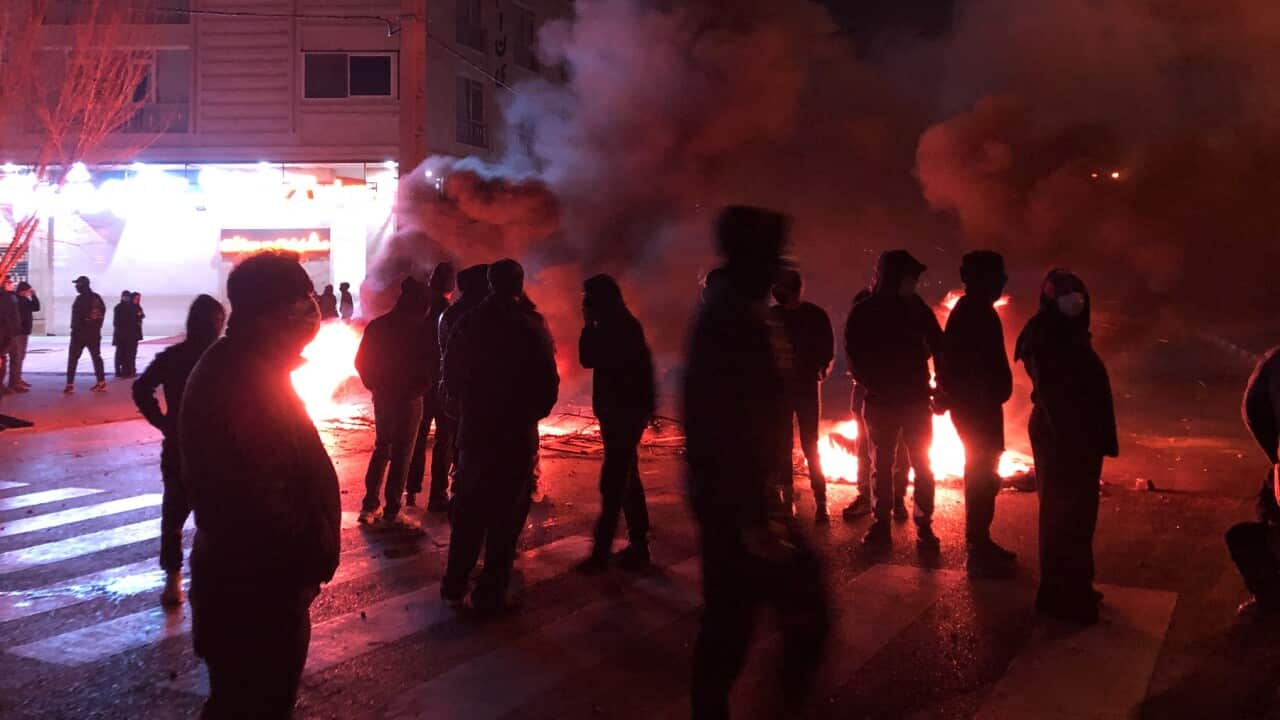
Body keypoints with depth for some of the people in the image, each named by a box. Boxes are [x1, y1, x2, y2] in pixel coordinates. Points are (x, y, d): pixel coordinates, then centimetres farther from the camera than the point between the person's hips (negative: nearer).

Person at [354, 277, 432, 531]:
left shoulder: (377, 325, 4)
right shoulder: (419, 328, -13)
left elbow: (361, 361, 6)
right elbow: (427, 364, -14)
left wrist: (374, 384, 13)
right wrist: (420, 386, 3)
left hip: (382, 396, 6)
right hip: (408, 398, -6)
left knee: (381, 448, 18)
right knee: (401, 453, 1)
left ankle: (370, 506, 19)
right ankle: (392, 512, 3)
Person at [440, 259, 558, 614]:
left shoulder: (468, 324, 1)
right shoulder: (532, 328, -10)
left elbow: (451, 378, 4)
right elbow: (549, 385, -8)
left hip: (475, 429, 4)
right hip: (517, 435, -4)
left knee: (468, 509, 16)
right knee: (506, 514, 3)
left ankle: (455, 584, 23)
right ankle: (491, 591, 5)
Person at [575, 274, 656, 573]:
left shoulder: (619, 327, -16)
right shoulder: (620, 324, 13)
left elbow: (588, 359, -18)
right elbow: (593, 359, 17)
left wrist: (588, 325, -10)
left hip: (624, 411, -11)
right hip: (623, 409, 11)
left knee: (614, 482, -9)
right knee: (625, 479, 14)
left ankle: (602, 551, -8)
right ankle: (638, 545, 21)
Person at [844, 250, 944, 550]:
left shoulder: (918, 309, 2)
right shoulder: (864, 312, -1)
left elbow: (938, 348, 4)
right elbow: (855, 356, 1)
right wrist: (872, 386, -6)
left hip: (916, 399, 1)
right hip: (881, 400, 0)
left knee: (922, 465, -1)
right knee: (881, 465, 6)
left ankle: (924, 526, 4)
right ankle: (881, 523, 12)